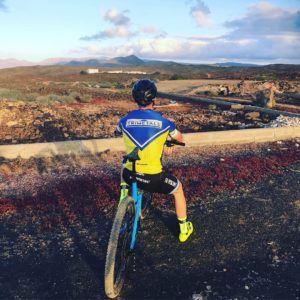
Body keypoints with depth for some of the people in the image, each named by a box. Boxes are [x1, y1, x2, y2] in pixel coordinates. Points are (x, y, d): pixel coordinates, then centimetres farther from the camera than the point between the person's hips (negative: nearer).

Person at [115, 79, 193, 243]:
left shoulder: (125, 120, 0)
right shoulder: (163, 121, -5)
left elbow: (118, 131, 26)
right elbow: (180, 138, 15)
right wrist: (171, 145, 37)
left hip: (130, 174, 3)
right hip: (153, 177, -3)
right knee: (178, 189, 26)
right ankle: (184, 229, 38)